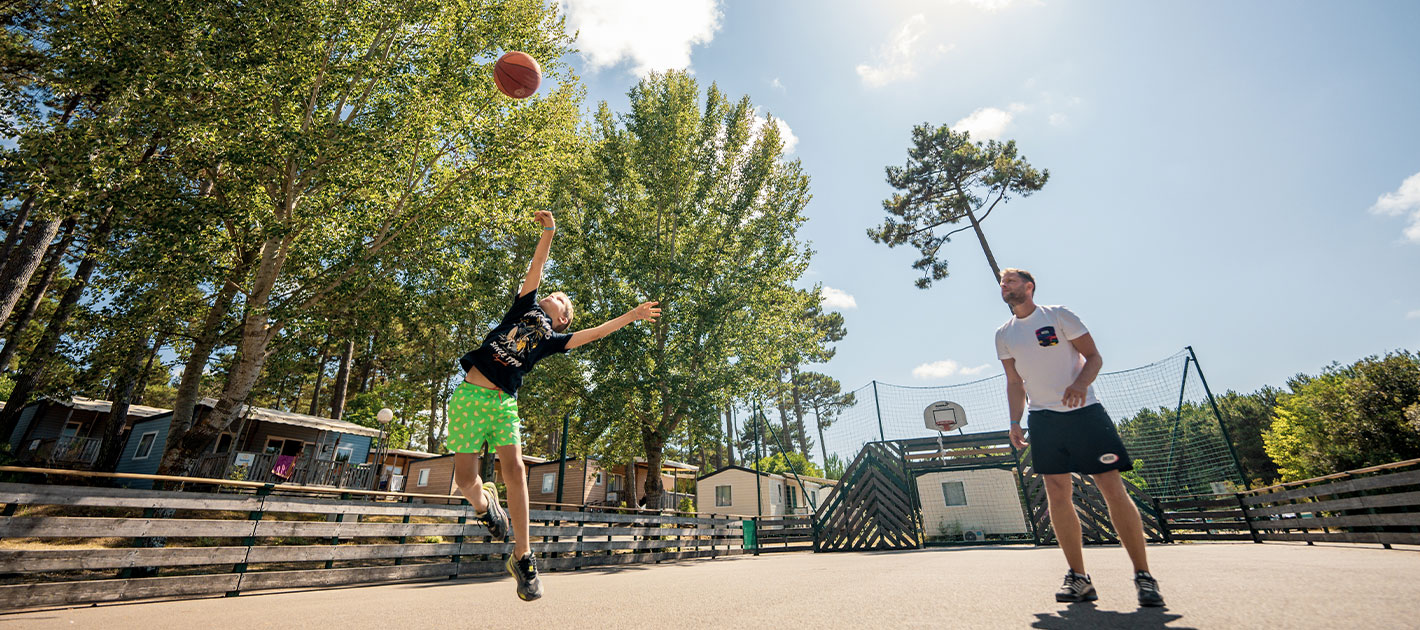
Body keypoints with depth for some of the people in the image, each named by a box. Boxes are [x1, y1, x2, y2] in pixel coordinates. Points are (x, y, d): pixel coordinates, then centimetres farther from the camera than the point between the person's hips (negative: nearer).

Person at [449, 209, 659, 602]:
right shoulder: (524, 307, 13)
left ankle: (522, 557, -4)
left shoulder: (551, 339, 13)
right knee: (465, 478, -4)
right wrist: (549, 231, 5)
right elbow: (537, 268, 8)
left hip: (503, 402, 1)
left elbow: (594, 333, 9)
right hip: (469, 395, 0)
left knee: (515, 469, -13)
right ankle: (483, 503, 33)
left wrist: (632, 316, 7)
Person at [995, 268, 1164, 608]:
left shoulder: (1058, 315, -1)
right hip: (1043, 419, 3)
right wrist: (1015, 422, 6)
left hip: (1084, 412, -3)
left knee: (1113, 489, -6)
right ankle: (1078, 577, 7)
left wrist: (1080, 383, -22)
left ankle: (1143, 575, 7)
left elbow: (1094, 356, -2)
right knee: (1058, 494, -1)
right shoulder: (1003, 335, 10)